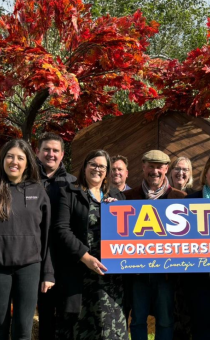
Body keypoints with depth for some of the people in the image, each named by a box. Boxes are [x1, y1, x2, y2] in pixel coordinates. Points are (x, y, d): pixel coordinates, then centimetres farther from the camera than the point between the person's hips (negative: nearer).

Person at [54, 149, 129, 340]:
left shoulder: (117, 197, 17)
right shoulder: (70, 193, 5)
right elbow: (61, 228, -6)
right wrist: (85, 257, -14)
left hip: (110, 272, 3)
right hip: (80, 271, -3)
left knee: (110, 322, 0)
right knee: (79, 323, -1)